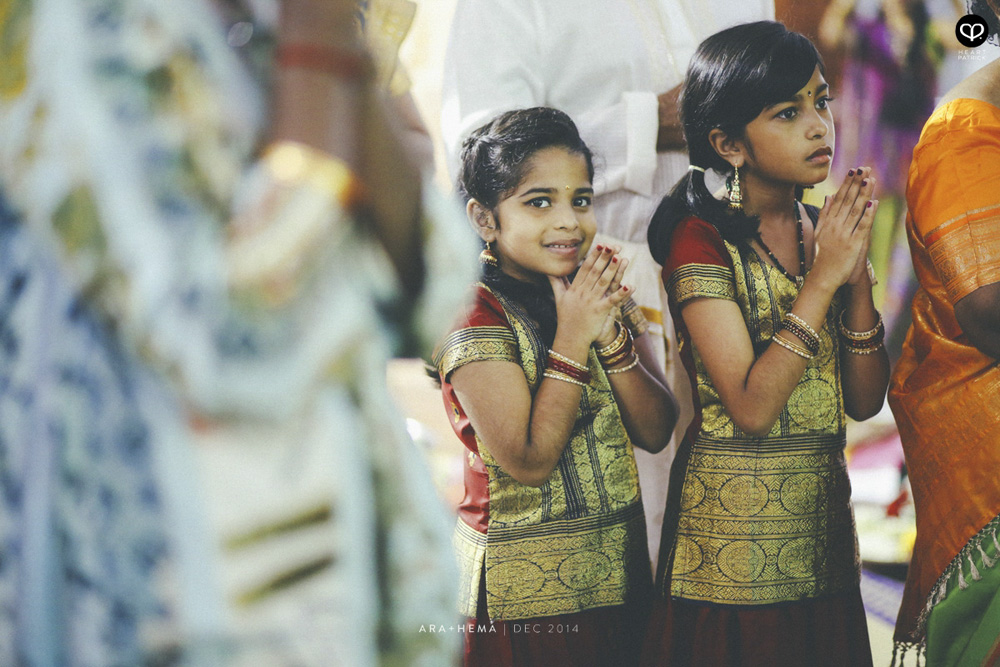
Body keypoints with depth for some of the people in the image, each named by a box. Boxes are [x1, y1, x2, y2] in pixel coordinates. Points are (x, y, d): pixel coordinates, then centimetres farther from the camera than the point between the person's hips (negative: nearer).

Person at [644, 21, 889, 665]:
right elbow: (750, 408, -19)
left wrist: (858, 274, -11)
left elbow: (865, 401, 2)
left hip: (824, 527, 6)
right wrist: (822, 279, -20)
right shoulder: (700, 238, -12)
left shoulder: (827, 232, 7)